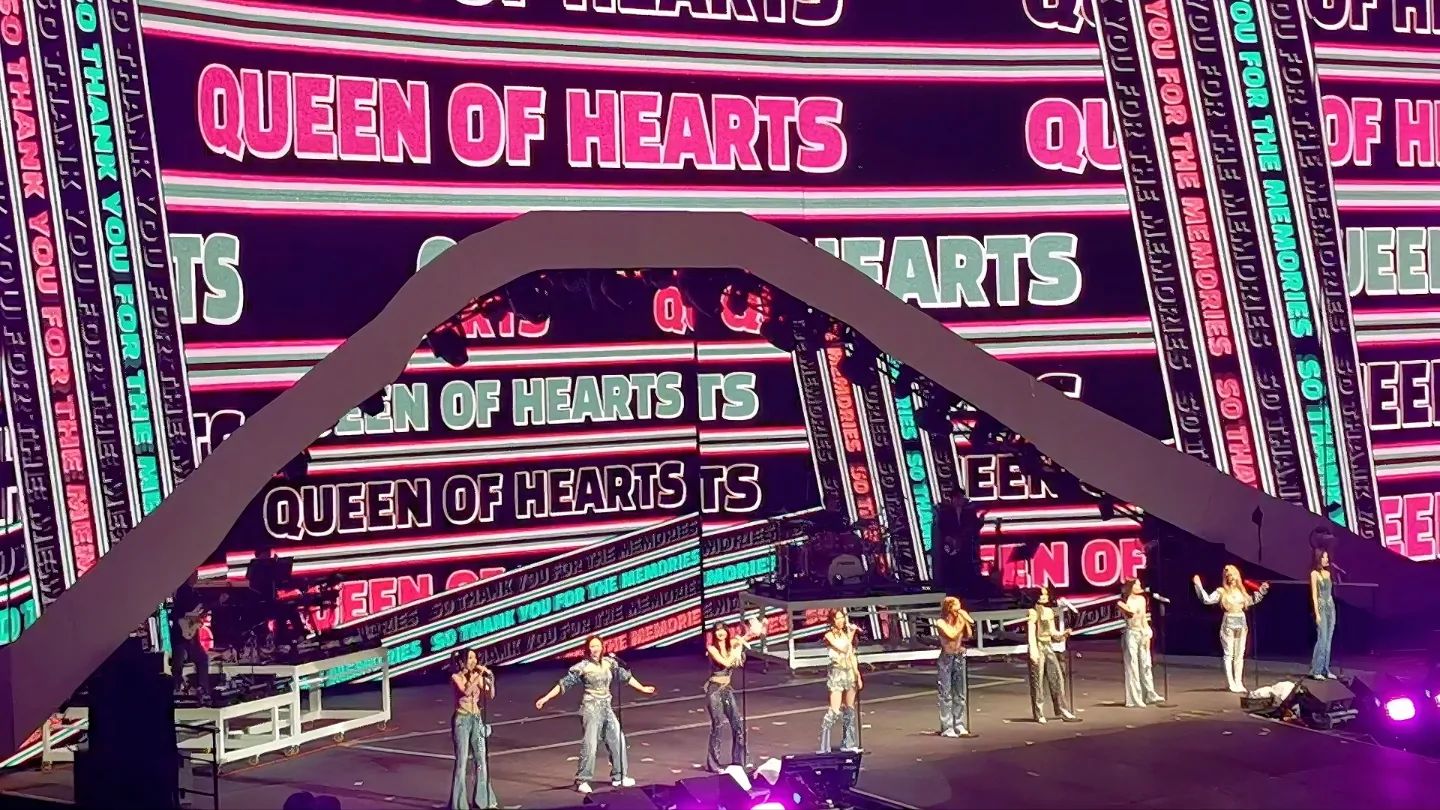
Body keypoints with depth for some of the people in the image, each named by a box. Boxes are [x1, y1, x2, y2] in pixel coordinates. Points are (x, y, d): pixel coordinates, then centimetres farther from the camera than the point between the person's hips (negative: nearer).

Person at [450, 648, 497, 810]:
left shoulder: (477, 677, 6)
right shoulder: (456, 677, -8)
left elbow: (490, 696, 1)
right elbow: (466, 691, -26)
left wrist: (490, 679, -11)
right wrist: (479, 676, -24)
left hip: (477, 719, 6)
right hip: (462, 720, -6)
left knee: (481, 759, 9)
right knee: (462, 761, -5)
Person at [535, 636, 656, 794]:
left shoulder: (609, 663, 4)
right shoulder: (583, 667, -9)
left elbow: (626, 676, 17)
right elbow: (564, 684, -9)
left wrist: (642, 688, 25)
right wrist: (545, 698, -15)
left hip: (607, 708, 5)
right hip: (591, 709, -5)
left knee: (618, 741, 7)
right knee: (590, 745, -9)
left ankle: (618, 777, 21)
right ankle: (582, 781, -1)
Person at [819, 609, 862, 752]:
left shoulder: (846, 633, 12)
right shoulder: (829, 635, -6)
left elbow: (852, 656, 15)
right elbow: (842, 648, -20)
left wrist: (858, 675, 12)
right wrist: (851, 633, -14)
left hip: (850, 672, 7)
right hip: (837, 672, -7)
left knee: (849, 710, 10)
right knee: (835, 711, -13)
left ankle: (847, 743, 20)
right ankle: (824, 746, -12)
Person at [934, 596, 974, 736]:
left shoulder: (959, 620, 8)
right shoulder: (941, 622, -7)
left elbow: (969, 636, 0)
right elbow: (952, 635, -20)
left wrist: (966, 621, -4)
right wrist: (961, 623, -12)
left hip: (959, 657, 6)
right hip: (946, 659, -6)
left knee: (960, 694, 8)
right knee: (946, 695, -4)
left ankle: (959, 725, 15)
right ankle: (947, 728, -4)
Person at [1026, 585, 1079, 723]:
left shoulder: (1049, 611, 15)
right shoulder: (1033, 612, -7)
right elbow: (1031, 633, -14)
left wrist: (1063, 634, -2)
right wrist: (1033, 651, -22)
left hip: (1048, 646, 7)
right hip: (1038, 647, -7)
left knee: (1056, 679, 2)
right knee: (1038, 681, -2)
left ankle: (1063, 711, 4)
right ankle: (1039, 715, 5)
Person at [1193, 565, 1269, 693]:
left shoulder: (1241, 591, 10)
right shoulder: (1221, 592, -4)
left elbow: (1252, 601, 28)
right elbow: (1207, 600, -15)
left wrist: (1262, 591, 25)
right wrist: (1199, 586, -21)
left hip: (1241, 624, 5)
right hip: (1228, 624, -5)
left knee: (1240, 655, 7)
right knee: (1229, 654, -4)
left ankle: (1238, 682, 12)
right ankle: (1231, 683, -3)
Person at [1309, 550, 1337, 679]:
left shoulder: (1328, 573, 14)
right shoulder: (1315, 573, -5)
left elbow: (1329, 592, 16)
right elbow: (1314, 595, -9)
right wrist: (1317, 614, -15)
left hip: (1331, 607, 7)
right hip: (1321, 607, -7)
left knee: (1328, 640, 6)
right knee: (1322, 639, -11)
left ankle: (1325, 670, 9)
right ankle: (1316, 671, -8)